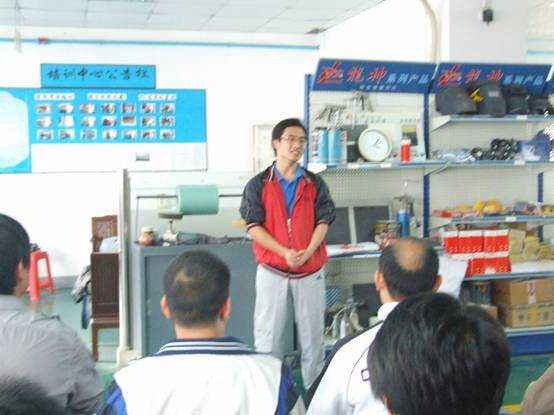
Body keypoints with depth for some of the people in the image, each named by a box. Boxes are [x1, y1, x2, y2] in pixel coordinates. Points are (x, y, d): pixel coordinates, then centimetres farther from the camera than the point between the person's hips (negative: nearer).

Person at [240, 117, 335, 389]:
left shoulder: (315, 184, 8)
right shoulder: (258, 184, 1)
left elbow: (323, 221, 2)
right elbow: (254, 227, -6)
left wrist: (308, 251, -16)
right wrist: (285, 252, -18)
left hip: (311, 269, 2)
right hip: (272, 270, -2)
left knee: (312, 333, 7)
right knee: (268, 335, 1)